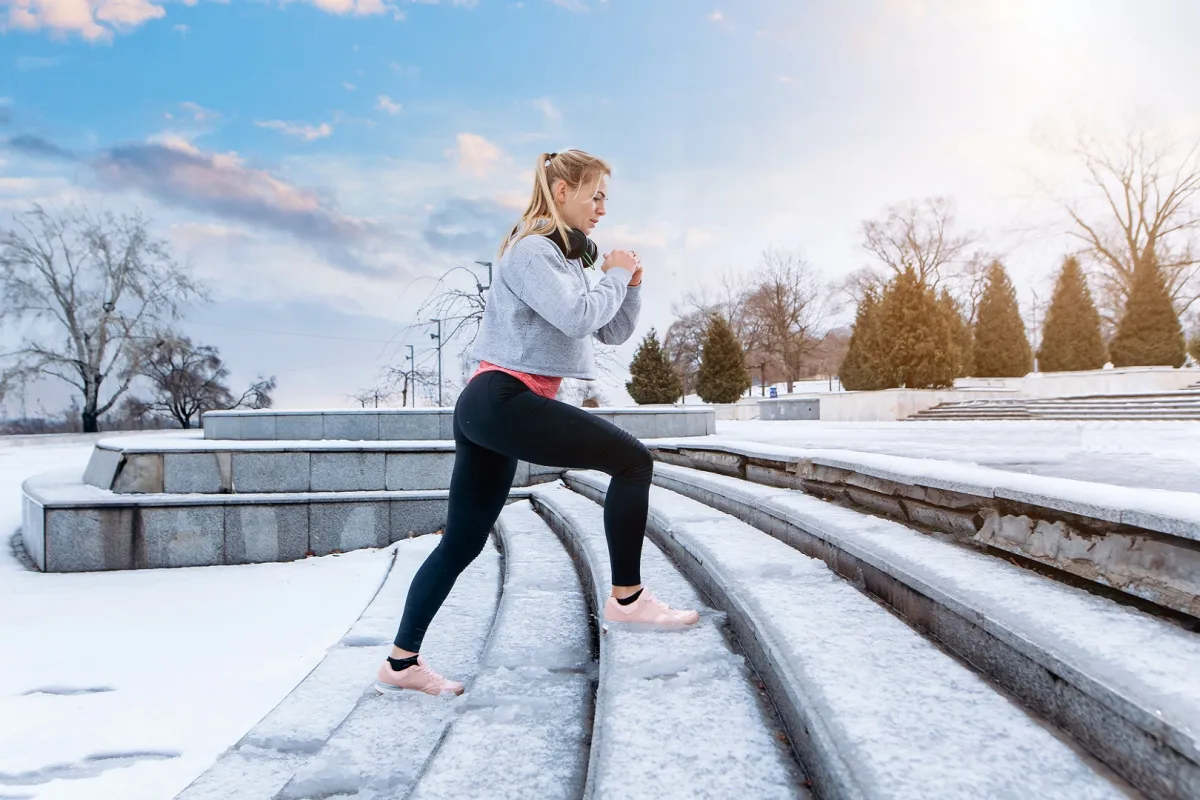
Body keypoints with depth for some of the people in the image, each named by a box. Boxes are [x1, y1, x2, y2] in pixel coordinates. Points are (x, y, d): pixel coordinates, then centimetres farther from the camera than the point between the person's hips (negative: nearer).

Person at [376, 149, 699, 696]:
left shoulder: (564, 258, 23)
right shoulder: (531, 250, -7)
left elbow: (612, 332, 22)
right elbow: (577, 317, -21)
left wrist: (628, 283, 6)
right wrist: (616, 276, -5)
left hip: (489, 406, 10)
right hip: (504, 399, -10)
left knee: (463, 541, 12)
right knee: (632, 460, -12)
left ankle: (401, 661, 19)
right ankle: (627, 597, -7)